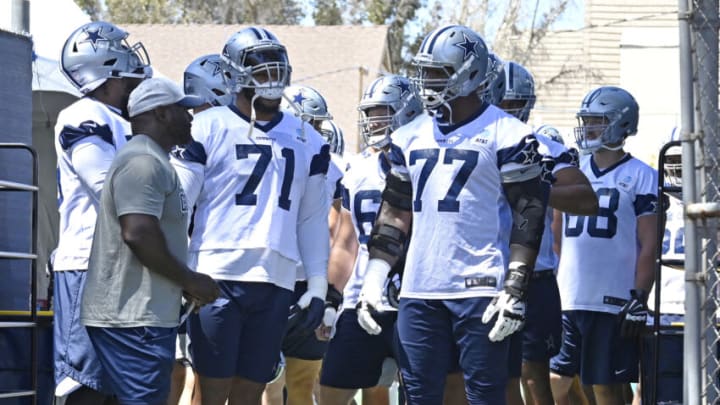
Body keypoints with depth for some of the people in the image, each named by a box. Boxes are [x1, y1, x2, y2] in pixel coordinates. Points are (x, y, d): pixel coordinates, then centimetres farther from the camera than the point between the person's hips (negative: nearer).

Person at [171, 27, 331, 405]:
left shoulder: (306, 141, 14)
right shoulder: (208, 129, 0)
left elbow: (312, 218, 18)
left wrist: (318, 285, 12)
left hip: (276, 284, 4)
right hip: (217, 278, -4)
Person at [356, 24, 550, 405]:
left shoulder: (505, 135, -4)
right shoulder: (411, 137, 15)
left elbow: (528, 217, -6)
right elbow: (394, 212, 20)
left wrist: (514, 290, -12)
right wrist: (373, 280, 12)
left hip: (479, 288, -6)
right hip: (418, 289, 6)